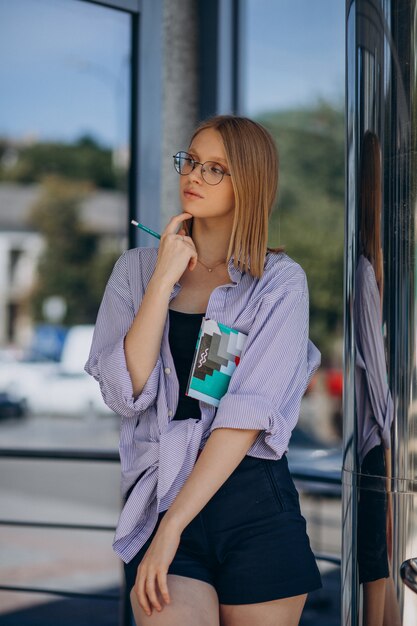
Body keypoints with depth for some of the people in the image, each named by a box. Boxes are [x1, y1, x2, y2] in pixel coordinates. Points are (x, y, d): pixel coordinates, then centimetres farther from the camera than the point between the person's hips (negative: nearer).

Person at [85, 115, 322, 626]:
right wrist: (164, 279, -8)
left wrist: (173, 525, -15)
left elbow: (251, 412, -9)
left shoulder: (280, 281, 1)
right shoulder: (137, 268, 9)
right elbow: (125, 395, -4)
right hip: (158, 498, 1)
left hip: (257, 507, 0)